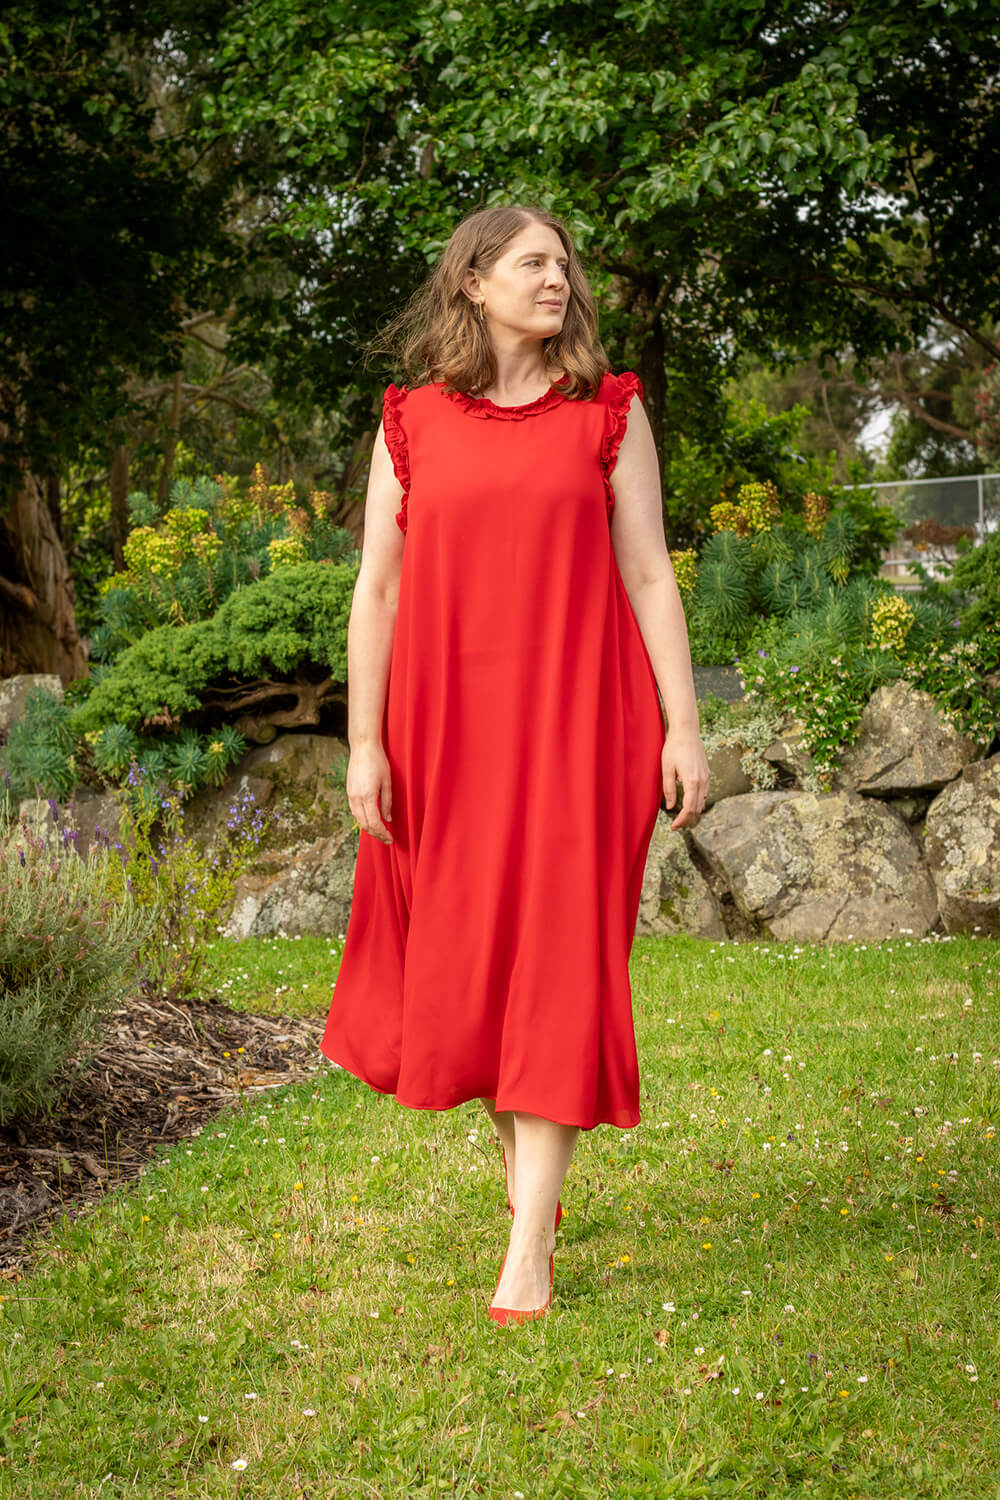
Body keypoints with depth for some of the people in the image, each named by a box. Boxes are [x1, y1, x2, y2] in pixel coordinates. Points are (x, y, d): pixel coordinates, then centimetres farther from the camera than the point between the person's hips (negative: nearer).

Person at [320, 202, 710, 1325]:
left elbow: (648, 576, 5)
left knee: (556, 961, -6)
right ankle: (524, 1163, 33)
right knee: (458, 961, 7)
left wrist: (682, 726, -2)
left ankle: (528, 1255, -4)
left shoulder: (607, 412, 7)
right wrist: (364, 742, 0)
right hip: (444, 725, 2)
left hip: (573, 723, -1)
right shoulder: (412, 423, 8)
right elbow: (377, 587, 6)